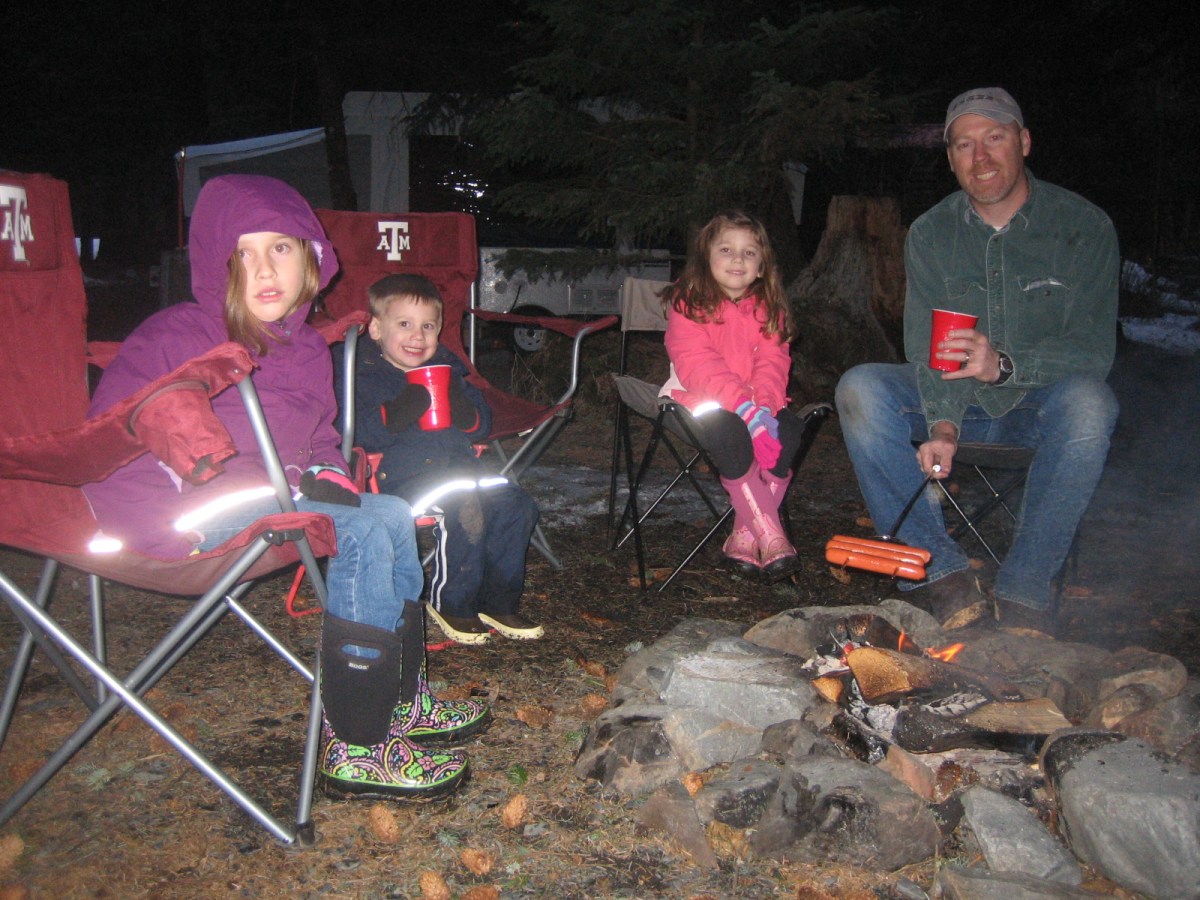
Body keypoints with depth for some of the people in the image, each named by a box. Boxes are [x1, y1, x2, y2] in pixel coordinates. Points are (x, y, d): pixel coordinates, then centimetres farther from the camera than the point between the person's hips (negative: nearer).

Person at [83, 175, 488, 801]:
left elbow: (320, 440, 23)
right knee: (360, 534, -22)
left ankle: (401, 701, 6)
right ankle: (353, 749, -19)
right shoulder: (176, 338, -14)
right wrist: (171, 528, -25)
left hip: (270, 494, 8)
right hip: (194, 510, -8)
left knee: (394, 516, -2)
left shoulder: (306, 349, 9)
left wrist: (323, 478, 0)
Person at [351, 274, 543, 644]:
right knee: (465, 511, -29)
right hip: (399, 475, -7)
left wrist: (465, 412, -9)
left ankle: (498, 601, 5)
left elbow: (481, 425, 14)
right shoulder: (365, 376, 0)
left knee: (516, 506, -7)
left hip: (457, 468, 7)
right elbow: (360, 434, -15)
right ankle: (450, 603, -9)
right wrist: (398, 412, -29)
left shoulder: (447, 368, 17)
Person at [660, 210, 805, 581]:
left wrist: (764, 407, -23)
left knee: (789, 428, -24)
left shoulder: (768, 308, 10)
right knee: (730, 434, -33)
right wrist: (747, 411, -28)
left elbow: (773, 363, -2)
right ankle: (770, 533, -24)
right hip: (700, 399, -4)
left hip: (756, 403, 4)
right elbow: (699, 367, -18)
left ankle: (746, 531, -17)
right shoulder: (688, 303, -5)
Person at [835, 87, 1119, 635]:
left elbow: (1093, 352, -14)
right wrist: (942, 425, -29)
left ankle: (1025, 590, -25)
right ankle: (944, 576, -24)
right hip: (953, 405, 2)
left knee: (1089, 402, -36)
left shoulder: (1083, 226, -7)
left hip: (1040, 404, -2)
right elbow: (926, 346, -10)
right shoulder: (930, 234, 0)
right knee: (860, 390, -24)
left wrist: (1004, 366, -33)